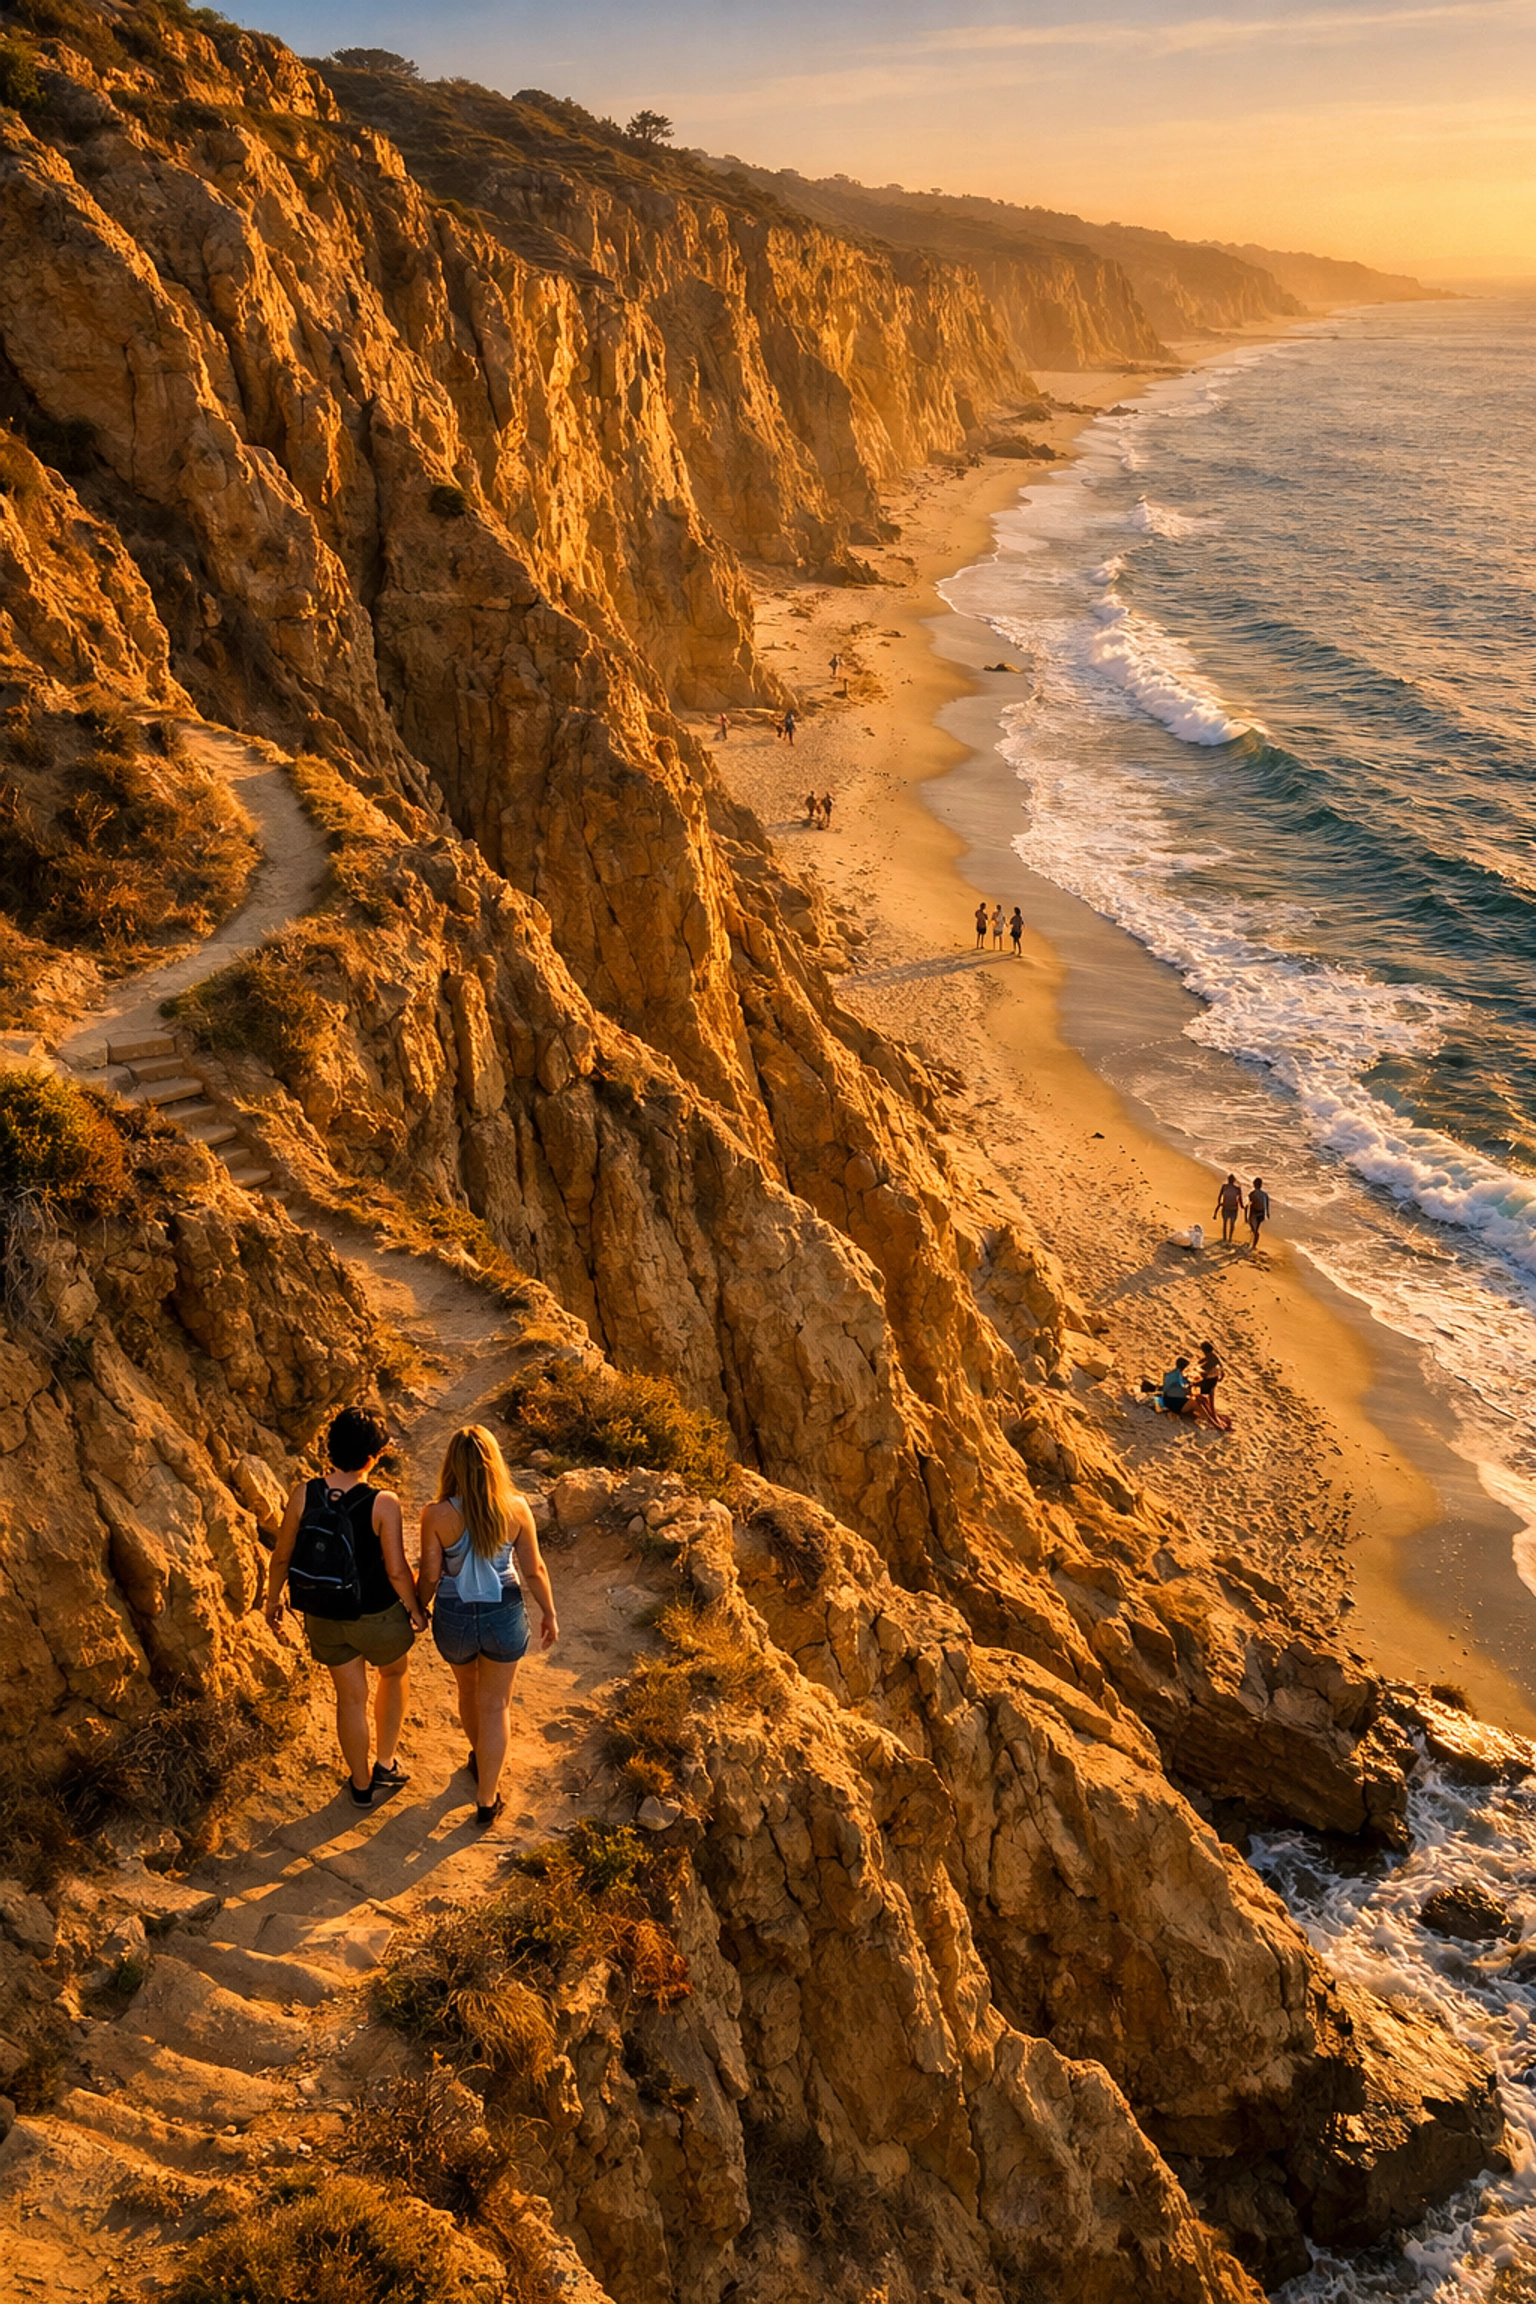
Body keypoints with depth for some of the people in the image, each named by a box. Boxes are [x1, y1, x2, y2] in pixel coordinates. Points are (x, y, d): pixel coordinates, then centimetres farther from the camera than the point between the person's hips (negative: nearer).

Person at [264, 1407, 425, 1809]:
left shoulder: (303, 1495, -15)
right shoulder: (383, 1504, -25)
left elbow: (282, 1556, -4)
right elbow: (396, 1570, -20)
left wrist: (273, 1597, 14)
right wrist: (415, 1609, -2)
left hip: (324, 1617, 3)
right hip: (376, 1617, -3)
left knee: (351, 1697, 22)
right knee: (395, 1672, 29)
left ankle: (360, 1784, 39)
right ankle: (385, 1766, 36)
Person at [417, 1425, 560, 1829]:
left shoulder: (437, 1516, -21)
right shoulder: (516, 1508, -18)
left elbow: (430, 1577, -10)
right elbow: (534, 1571, -8)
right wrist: (549, 1614, 8)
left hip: (454, 1618, 1)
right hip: (504, 1617, -1)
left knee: (469, 1691, 28)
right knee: (495, 1706, 16)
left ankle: (481, 1760, 52)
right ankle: (487, 1799, 21)